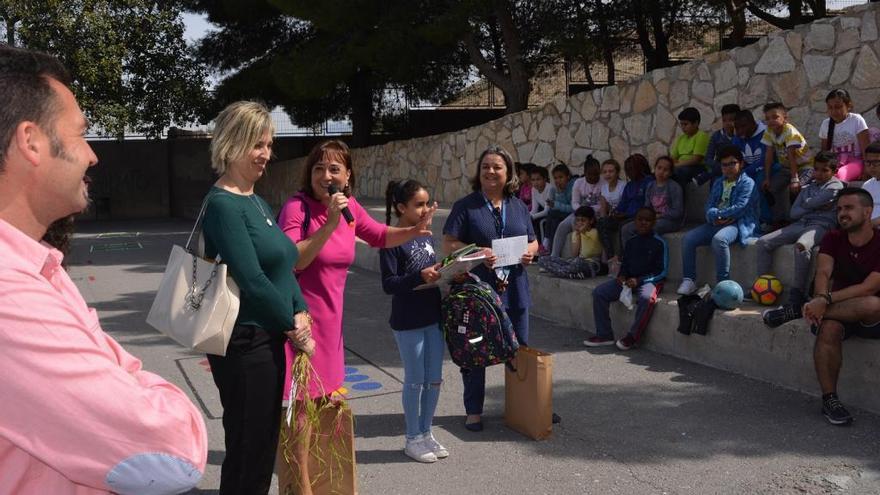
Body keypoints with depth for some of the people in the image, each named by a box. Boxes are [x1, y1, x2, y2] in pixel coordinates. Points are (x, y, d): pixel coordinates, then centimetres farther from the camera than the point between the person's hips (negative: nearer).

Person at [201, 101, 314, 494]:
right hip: (244, 344, -9)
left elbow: (285, 266, 13)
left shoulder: (258, 203, 12)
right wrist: (295, 328, -11)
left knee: (264, 445, 18)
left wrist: (300, 312, -3)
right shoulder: (222, 205, -16)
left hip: (269, 340, 9)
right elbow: (252, 281, -21)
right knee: (248, 449, 3)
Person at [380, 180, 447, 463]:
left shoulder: (426, 236, 8)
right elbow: (388, 284, -17)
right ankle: (413, 439, 20)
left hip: (434, 316, 7)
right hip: (408, 322, -7)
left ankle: (426, 432, 29)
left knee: (434, 379, 14)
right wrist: (420, 276, -27)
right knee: (415, 381, 5)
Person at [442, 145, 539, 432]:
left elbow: (532, 241, 17)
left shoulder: (518, 207, 10)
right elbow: (448, 245, -8)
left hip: (513, 289, 4)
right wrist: (477, 252, -24)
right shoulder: (466, 206, -3)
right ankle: (474, 411, 19)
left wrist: (530, 252, -6)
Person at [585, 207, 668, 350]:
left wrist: (638, 280, -18)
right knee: (599, 292, -12)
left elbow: (662, 271, -8)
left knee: (647, 297, -39)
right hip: (629, 280, 6)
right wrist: (621, 276, -3)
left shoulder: (659, 243, -5)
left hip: (649, 280, -6)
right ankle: (604, 335, -8)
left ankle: (632, 336, -24)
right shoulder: (630, 242, 13)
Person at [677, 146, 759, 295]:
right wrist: (714, 217, -11)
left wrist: (718, 214, -8)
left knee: (719, 239, -37)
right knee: (688, 238, -13)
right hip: (716, 223, 7)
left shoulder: (747, 183, 1)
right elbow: (709, 206, 12)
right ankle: (688, 281, -10)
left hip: (737, 224, -7)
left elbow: (740, 208, -12)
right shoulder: (718, 183, 23)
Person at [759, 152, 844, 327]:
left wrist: (807, 204, 15)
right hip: (800, 224, 8)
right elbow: (794, 212, 14)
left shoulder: (836, 186, 4)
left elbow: (809, 203, -7)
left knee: (801, 245, -40)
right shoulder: (809, 187, 26)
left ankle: (796, 303, -43)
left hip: (821, 225, -8)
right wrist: (817, 206, 2)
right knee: (762, 243, -7)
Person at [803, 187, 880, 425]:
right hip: (839, 310, 3)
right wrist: (821, 298, -33)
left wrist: (826, 300, -30)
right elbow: (823, 273, -11)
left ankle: (799, 310, -26)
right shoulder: (833, 239, 4)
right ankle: (829, 399, -25)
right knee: (829, 328, -33)